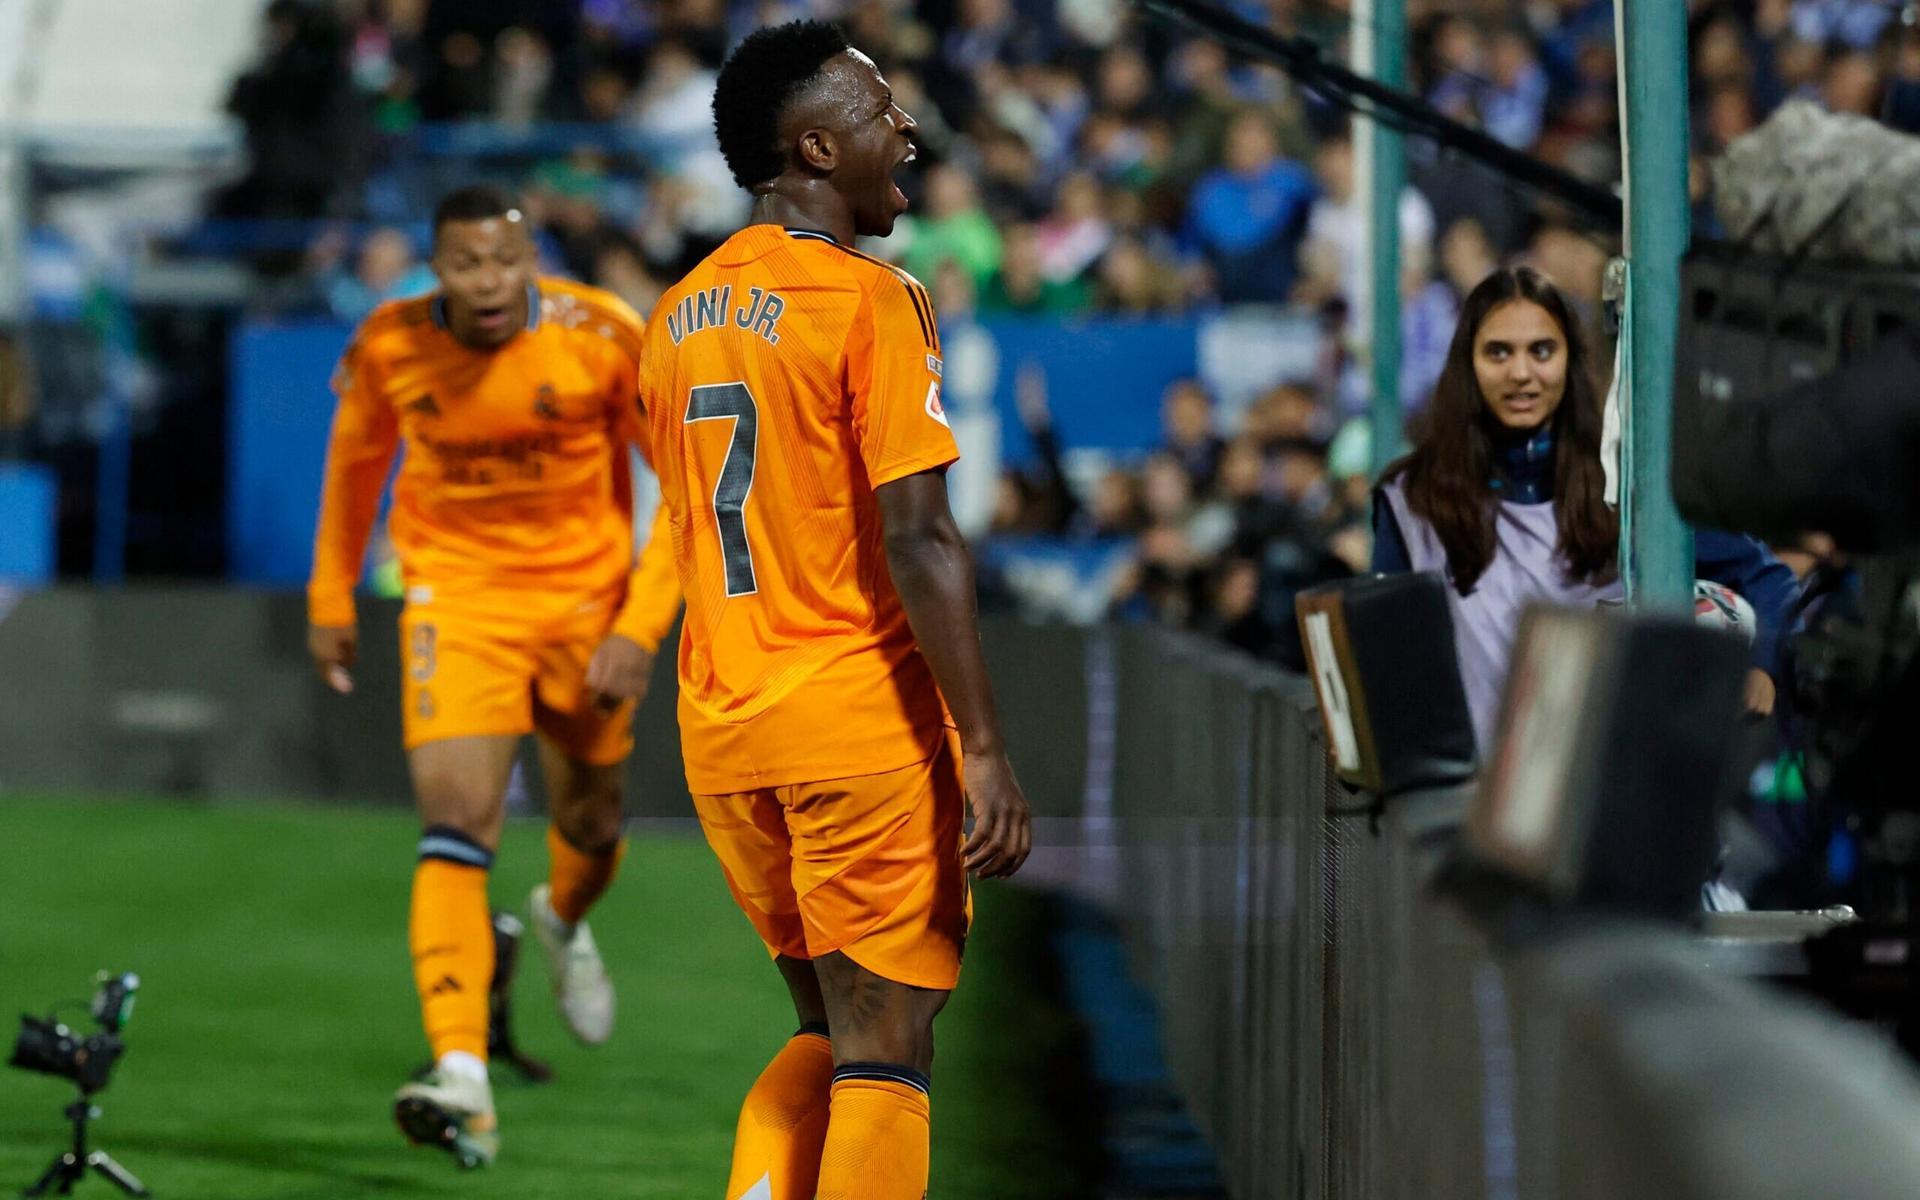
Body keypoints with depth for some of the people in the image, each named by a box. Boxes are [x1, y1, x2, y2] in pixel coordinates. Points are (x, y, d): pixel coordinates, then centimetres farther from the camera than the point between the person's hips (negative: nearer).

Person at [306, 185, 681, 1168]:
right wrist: (331, 598, 16)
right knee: (455, 823, -19)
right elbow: (357, 457, 10)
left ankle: (564, 922, 56)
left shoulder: (605, 340, -18)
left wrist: (642, 624, -17)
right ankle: (461, 1079, -27)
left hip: (587, 598, 1)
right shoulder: (389, 348, -12)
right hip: (457, 595, -1)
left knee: (589, 822, 17)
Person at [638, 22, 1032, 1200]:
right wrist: (986, 752, -17)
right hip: (863, 725, -7)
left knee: (830, 1034, 18)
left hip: (721, 733, 7)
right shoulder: (872, 299, -11)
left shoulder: (680, 315, 12)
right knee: (885, 1056, -2)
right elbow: (916, 542, -17)